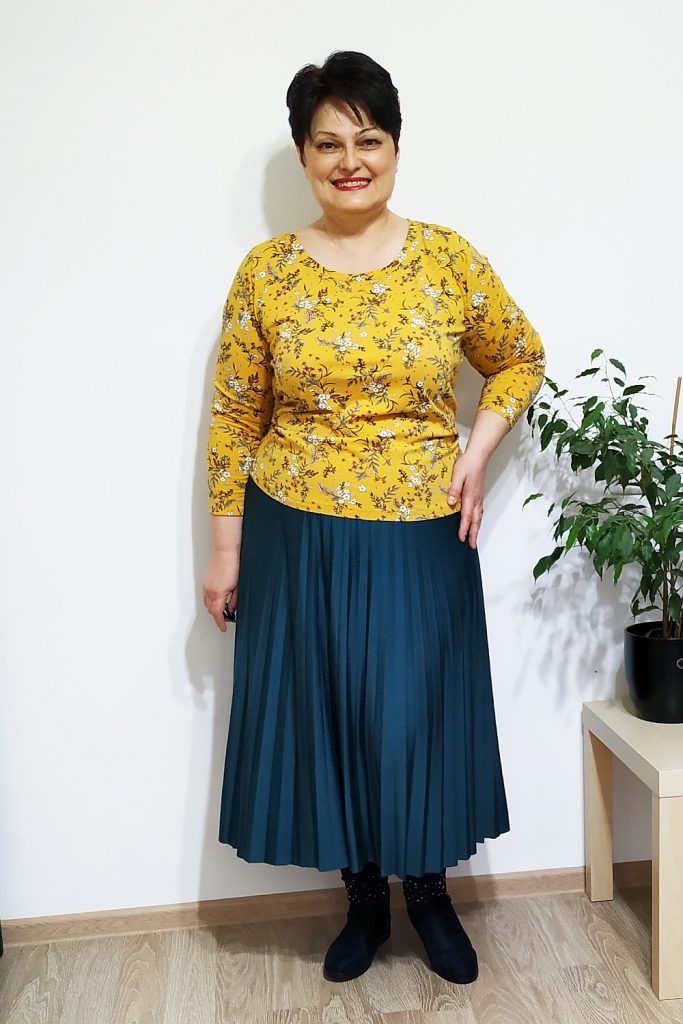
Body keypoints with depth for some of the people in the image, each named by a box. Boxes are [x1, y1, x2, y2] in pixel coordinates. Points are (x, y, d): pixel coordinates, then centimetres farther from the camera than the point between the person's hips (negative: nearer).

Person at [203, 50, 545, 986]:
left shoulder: (450, 259, -1)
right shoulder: (266, 272, -1)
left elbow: (521, 359, 12)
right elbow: (234, 419, 1)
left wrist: (479, 449, -5)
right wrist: (226, 550, 1)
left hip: (421, 537, 0)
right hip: (299, 539, 1)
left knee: (421, 717, 7)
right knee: (326, 717, 11)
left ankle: (429, 893, 36)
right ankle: (364, 899, 36)